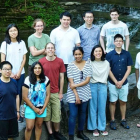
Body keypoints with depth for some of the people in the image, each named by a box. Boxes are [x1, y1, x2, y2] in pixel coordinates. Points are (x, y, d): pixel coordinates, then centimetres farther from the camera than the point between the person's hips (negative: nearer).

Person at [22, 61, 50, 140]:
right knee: (29, 127, -2)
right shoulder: (28, 80, -13)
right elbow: (25, 97, -11)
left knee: (39, 126, 13)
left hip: (42, 108, 3)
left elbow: (48, 95, 1)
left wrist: (43, 108, -5)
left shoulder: (46, 79, -4)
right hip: (30, 108, -3)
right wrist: (34, 108, -9)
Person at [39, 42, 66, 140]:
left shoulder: (60, 61, -1)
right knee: (47, 114, 7)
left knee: (57, 114, 6)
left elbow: (62, 77, 4)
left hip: (56, 93, 1)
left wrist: (61, 92, 4)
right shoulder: (41, 61, -4)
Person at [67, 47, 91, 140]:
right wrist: (76, 95, -13)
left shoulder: (87, 64, 2)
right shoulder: (70, 65, -4)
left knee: (83, 113, 14)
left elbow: (87, 80, -4)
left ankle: (80, 132, 30)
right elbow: (71, 83, -8)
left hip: (85, 93, 3)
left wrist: (76, 85, -15)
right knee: (73, 115, -5)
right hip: (73, 94, -3)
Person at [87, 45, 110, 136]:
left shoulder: (106, 63, 7)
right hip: (93, 86, -2)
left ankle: (102, 127, 16)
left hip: (103, 86, 2)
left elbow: (107, 74, 13)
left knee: (102, 108, 5)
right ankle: (94, 127, 14)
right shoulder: (89, 63, -4)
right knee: (93, 108, 3)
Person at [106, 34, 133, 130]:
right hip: (113, 83, -1)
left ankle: (123, 120, 23)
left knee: (123, 102, 11)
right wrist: (116, 82, -11)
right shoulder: (110, 55, -6)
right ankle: (112, 121, 17)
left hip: (124, 83, 1)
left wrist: (122, 81, -8)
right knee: (113, 102, 7)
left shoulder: (127, 54, -2)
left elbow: (129, 69, -1)